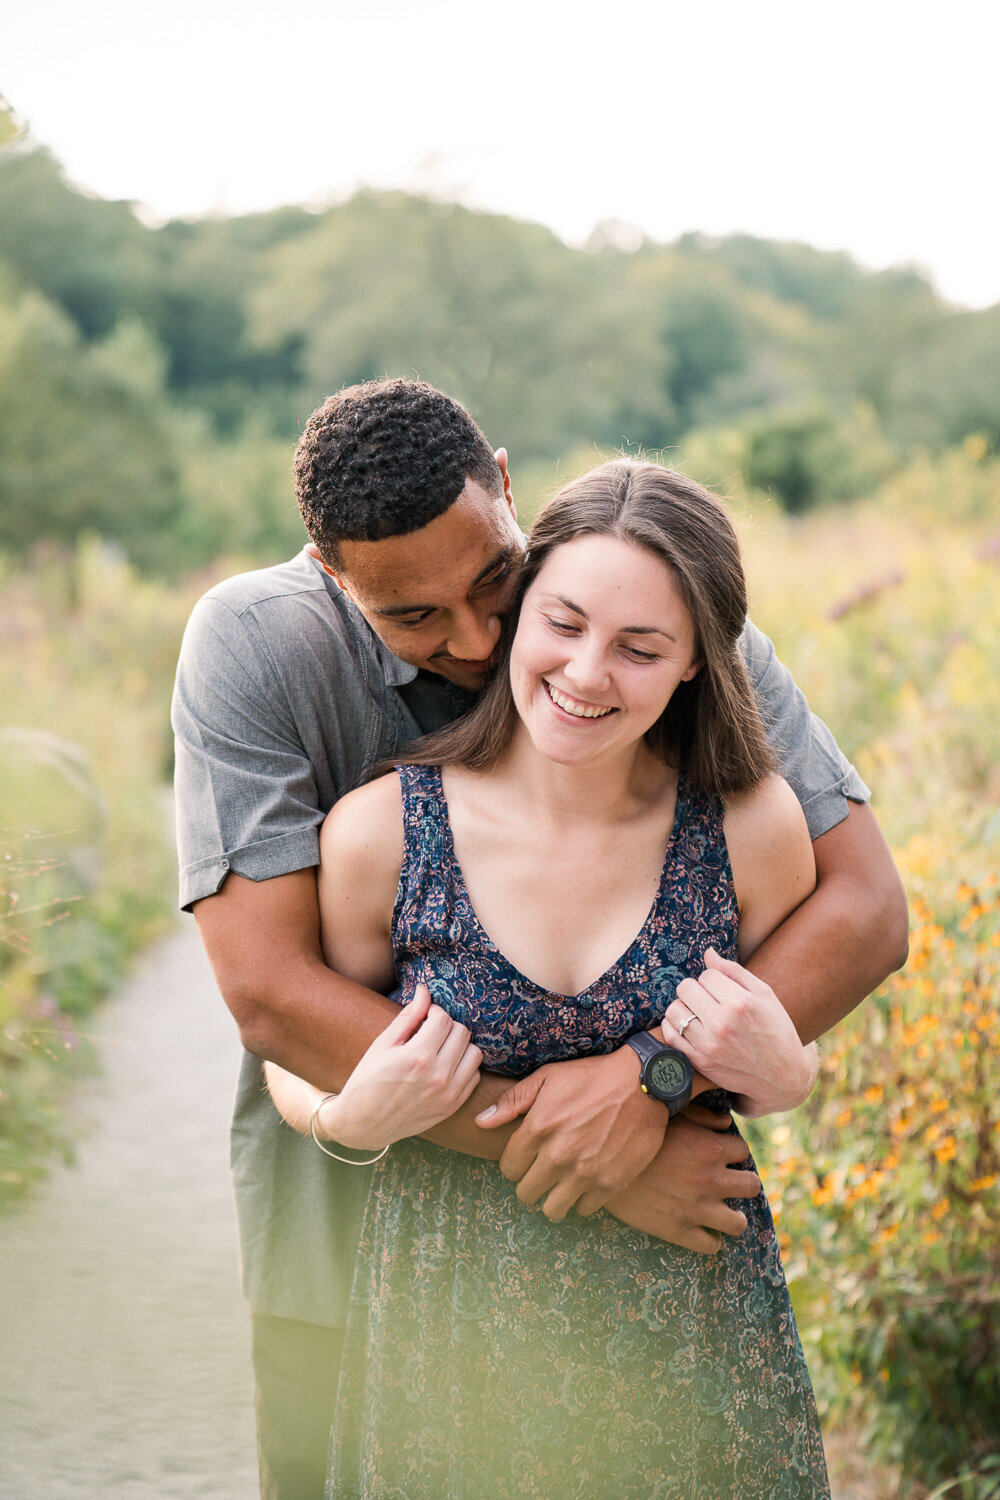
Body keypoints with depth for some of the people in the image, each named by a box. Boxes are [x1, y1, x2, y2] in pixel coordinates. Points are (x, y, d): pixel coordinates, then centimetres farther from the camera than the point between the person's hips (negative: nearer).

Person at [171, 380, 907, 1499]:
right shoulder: (252, 644, -18)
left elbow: (866, 908, -16)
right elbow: (268, 994, -23)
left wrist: (646, 1075, -32)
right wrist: (583, 1152, -27)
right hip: (352, 1230, 0)